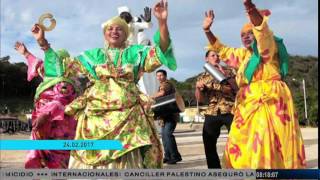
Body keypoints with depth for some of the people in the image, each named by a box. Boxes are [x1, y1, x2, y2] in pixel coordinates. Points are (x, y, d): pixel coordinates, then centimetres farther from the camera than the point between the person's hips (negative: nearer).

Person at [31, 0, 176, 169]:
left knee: (126, 161, 0)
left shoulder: (135, 53, 9)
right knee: (92, 159, 4)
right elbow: (63, 66, 15)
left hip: (127, 116, -1)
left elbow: (160, 52, -5)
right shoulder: (93, 55, 14)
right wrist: (43, 42, 7)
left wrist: (162, 23, -21)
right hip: (96, 115, 2)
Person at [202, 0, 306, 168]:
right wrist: (207, 30, 16)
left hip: (269, 103, -8)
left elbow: (261, 28, -22)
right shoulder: (244, 54, 20)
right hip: (248, 105, 8)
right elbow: (222, 50, 29)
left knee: (268, 148, -13)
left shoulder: (268, 47, -1)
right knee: (241, 148, 8)